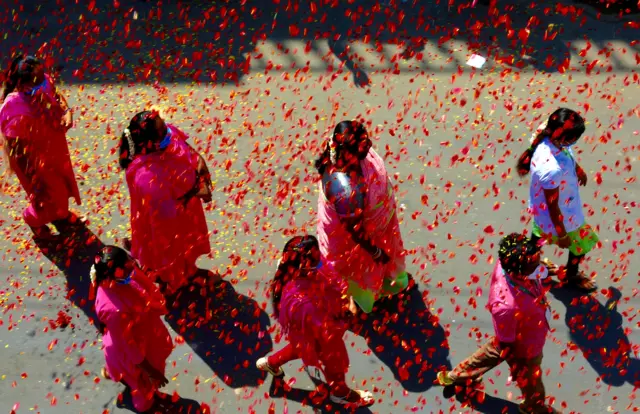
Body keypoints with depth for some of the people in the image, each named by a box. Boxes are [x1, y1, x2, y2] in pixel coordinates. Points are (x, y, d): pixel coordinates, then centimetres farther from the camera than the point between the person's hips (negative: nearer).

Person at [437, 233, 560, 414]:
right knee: (531, 383, 26)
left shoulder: (508, 263, -31)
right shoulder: (508, 306, -49)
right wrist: (515, 368, -12)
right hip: (523, 349, -7)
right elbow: (507, 344, -29)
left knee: (489, 354, 35)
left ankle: (454, 376, 61)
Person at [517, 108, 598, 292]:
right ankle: (571, 276, 52)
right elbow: (552, 206, -30)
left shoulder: (547, 134, -25)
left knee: (540, 230, 36)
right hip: (561, 214, -7)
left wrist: (578, 168, 20)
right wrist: (561, 234, -14)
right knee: (582, 243, 23)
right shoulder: (552, 170, -47)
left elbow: (567, 153, 1)